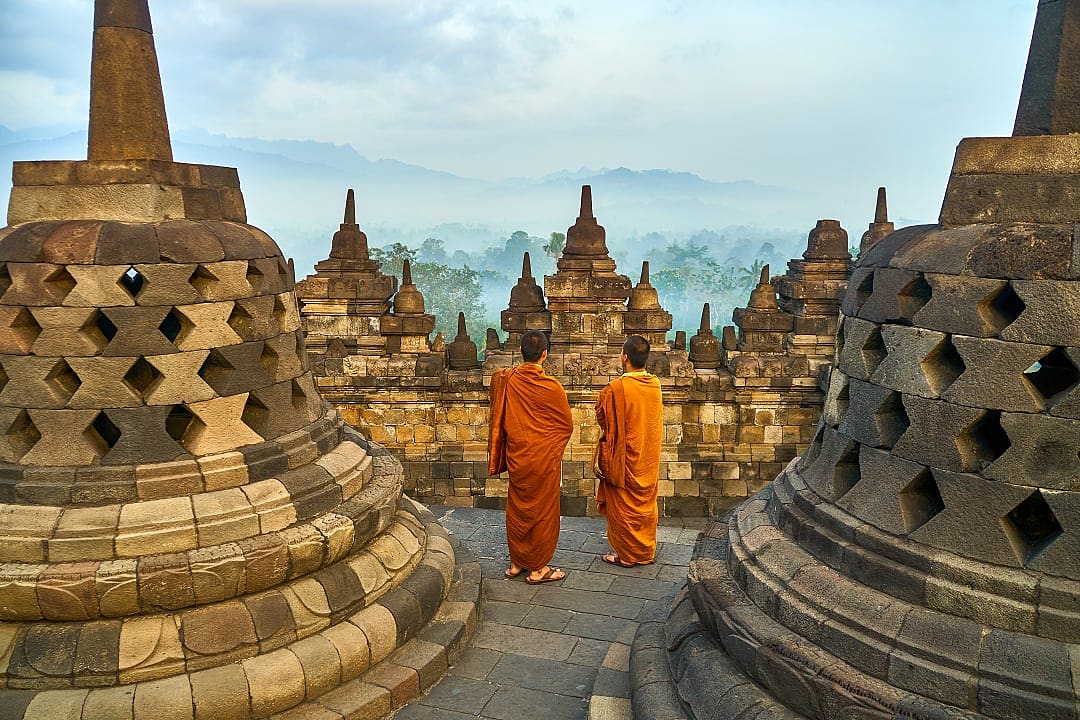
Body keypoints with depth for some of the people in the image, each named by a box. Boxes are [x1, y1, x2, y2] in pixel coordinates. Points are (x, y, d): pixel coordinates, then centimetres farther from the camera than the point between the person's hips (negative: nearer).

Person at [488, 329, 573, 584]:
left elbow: (499, 421, 5)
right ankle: (538, 568, 17)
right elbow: (567, 425, -5)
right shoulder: (551, 386, -18)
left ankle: (516, 562, 28)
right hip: (544, 459, -4)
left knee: (517, 509, 16)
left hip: (517, 458, 4)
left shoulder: (507, 380, -7)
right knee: (542, 511, 8)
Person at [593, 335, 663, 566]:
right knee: (646, 504, 17)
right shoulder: (655, 385, -5)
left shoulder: (616, 388, -23)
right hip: (649, 458, 6)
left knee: (623, 506, 8)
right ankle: (647, 550, 29)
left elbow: (602, 418, -10)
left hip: (624, 458, -6)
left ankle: (626, 554, 18)